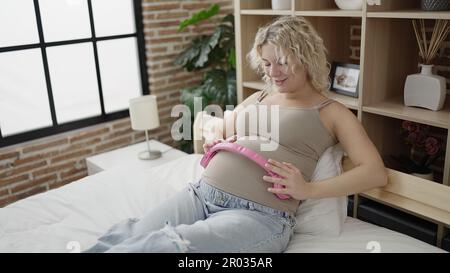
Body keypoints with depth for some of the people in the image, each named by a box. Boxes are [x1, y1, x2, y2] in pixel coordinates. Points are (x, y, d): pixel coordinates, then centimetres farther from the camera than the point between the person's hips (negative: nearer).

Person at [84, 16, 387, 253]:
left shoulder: (331, 112, 10)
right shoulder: (257, 99, 25)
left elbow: (376, 173, 0)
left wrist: (308, 189, -11)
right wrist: (213, 142, 9)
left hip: (260, 215, -5)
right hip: (201, 193, 5)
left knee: (166, 245, -32)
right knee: (123, 237, -22)